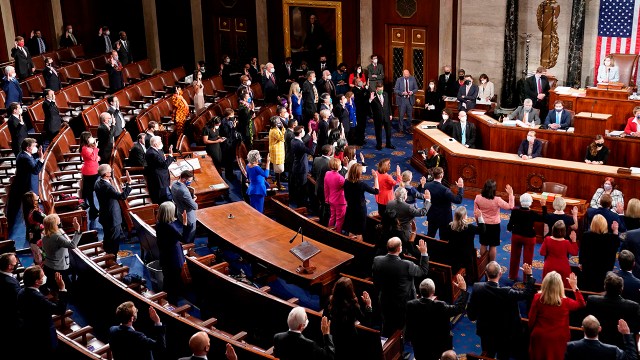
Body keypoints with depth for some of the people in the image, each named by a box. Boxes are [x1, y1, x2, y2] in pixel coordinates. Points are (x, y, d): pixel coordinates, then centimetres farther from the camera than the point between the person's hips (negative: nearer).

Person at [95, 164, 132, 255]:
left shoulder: (98, 183, 0)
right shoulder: (107, 186, -29)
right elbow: (122, 196, -36)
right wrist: (128, 183, -36)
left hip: (104, 217, 9)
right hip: (112, 218, -9)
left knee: (107, 240, 23)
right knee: (114, 242, 4)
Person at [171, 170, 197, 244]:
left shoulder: (174, 183, -9)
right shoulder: (184, 191, -37)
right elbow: (195, 207, -31)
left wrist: (191, 196, -4)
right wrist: (194, 200, -7)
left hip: (180, 213, 9)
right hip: (188, 217, -9)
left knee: (185, 234, 30)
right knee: (189, 239, 13)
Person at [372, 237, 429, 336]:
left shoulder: (377, 260, -17)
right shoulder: (407, 265, -30)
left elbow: (375, 281, -2)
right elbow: (424, 271, -11)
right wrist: (424, 253, -5)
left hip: (385, 302, 4)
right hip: (404, 304, -4)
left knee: (387, 330, 23)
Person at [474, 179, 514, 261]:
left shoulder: (478, 198, -14)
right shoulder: (497, 200, -24)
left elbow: (475, 212, -2)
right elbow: (510, 206, -18)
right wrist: (511, 194, -13)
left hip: (483, 224, 3)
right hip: (494, 225, -3)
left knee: (483, 245, 17)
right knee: (492, 246, 11)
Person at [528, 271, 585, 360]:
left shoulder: (538, 298, -15)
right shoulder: (565, 302, -15)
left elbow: (531, 318, -6)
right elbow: (581, 303, 6)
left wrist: (531, 330, 12)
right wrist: (575, 287, 8)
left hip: (540, 338, 1)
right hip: (558, 340, -1)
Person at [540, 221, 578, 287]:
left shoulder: (547, 239, -13)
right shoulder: (566, 243, -16)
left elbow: (542, 253, -6)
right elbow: (575, 253, -1)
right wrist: (573, 240, -1)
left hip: (549, 268, 2)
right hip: (563, 269, -2)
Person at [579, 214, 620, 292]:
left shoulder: (586, 235, -13)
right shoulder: (610, 236, -16)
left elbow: (581, 251, -2)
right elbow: (617, 245, 5)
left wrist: (581, 263, 12)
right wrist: (615, 231, 3)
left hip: (588, 267, 1)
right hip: (604, 268, -1)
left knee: (586, 290, 12)